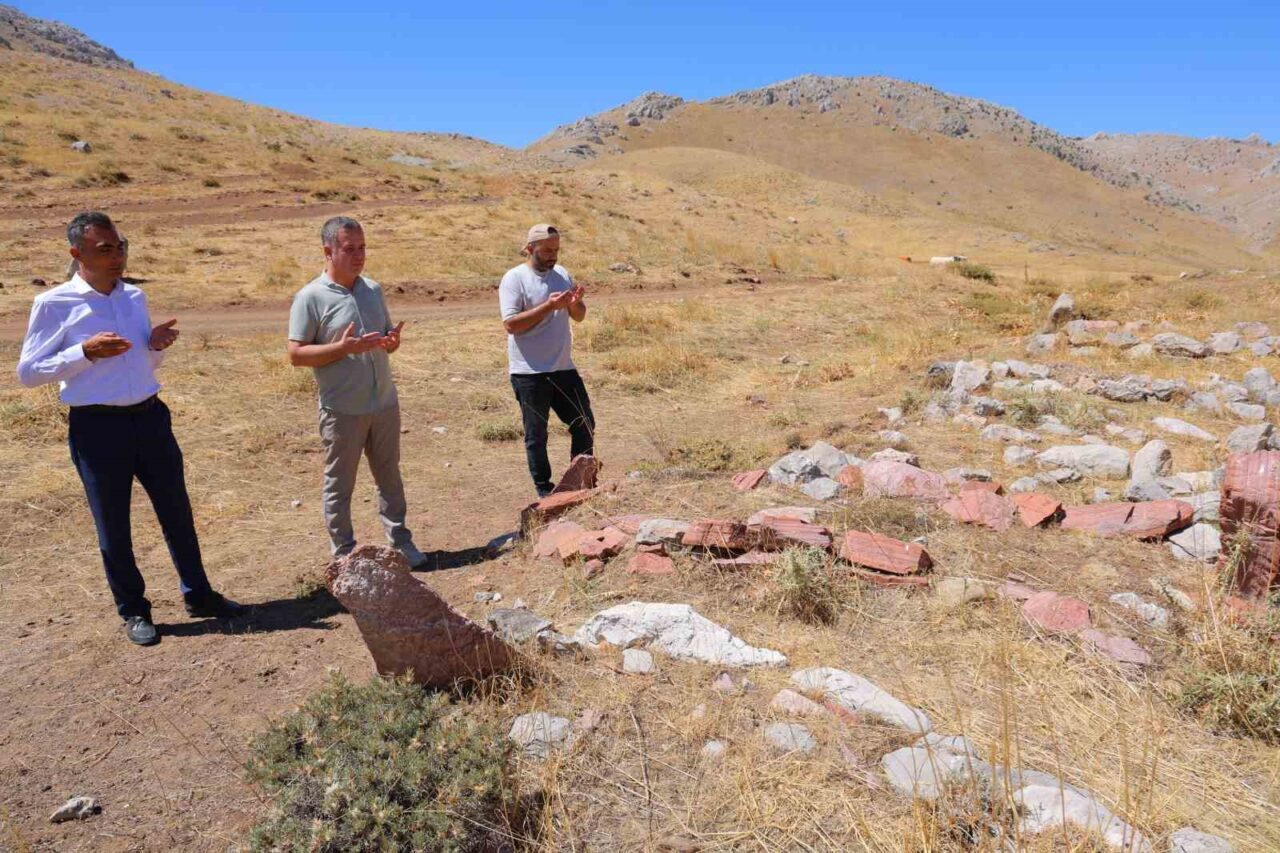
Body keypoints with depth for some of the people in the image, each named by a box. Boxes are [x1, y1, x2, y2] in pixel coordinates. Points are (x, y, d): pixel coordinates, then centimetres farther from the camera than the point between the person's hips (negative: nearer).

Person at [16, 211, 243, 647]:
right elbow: (27, 372, -6)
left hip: (149, 417, 5)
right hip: (97, 427, -4)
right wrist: (85, 352, -19)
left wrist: (156, 345, -4)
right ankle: (133, 610, 26)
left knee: (176, 511, 13)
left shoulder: (135, 297, 8)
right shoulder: (54, 304, -8)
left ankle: (198, 594, 28)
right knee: (113, 525, 9)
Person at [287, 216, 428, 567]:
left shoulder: (373, 290, 8)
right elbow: (296, 354, -12)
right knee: (339, 485, 8)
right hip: (342, 411, -5)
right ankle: (344, 554, 21)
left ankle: (400, 541, 28)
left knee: (389, 476, 15)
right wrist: (344, 347, -24)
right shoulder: (310, 297, -10)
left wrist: (393, 340, -7)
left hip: (385, 404, 5)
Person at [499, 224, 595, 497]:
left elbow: (579, 317, 15)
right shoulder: (514, 278, -9)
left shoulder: (561, 274, 10)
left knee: (585, 424, 11)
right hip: (529, 373, -6)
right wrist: (549, 306, -24)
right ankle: (543, 487, 21)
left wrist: (575, 303, -8)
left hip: (563, 367, 6)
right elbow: (511, 324, -19)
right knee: (536, 434, 6)